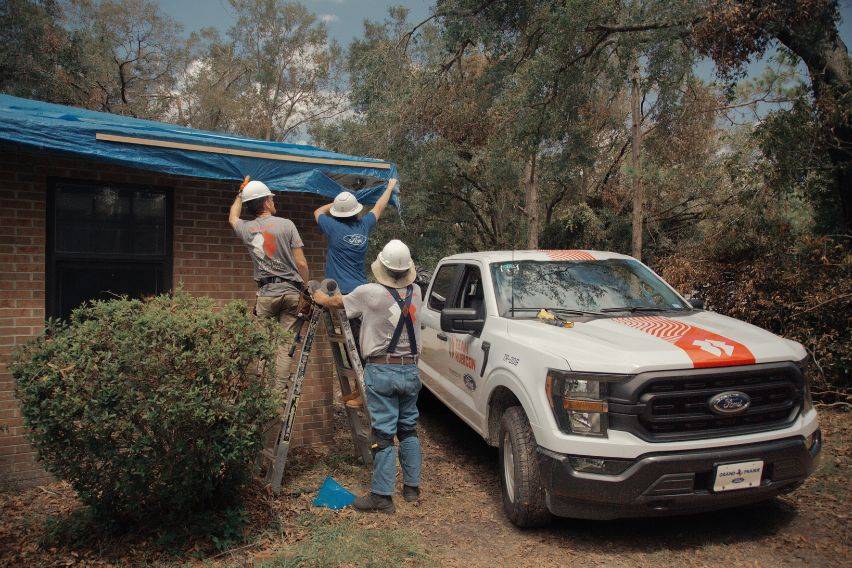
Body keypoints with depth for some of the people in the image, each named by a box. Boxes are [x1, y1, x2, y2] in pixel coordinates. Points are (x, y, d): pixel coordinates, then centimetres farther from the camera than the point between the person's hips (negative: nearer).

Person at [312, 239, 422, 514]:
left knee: (383, 434, -1)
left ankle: (382, 496, 4)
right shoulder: (415, 292, 2)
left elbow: (338, 303, 6)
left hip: (381, 371, -5)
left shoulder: (371, 293, -13)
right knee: (408, 429, 15)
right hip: (411, 370, 5)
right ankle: (412, 487, 24)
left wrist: (321, 298, 28)